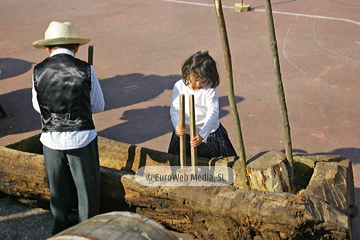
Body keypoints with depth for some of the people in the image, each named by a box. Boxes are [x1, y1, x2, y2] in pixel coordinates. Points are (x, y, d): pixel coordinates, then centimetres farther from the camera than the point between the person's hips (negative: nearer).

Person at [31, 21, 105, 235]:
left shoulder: (38, 72, -6)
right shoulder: (86, 70, -11)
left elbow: (37, 106, 7)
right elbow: (99, 106, -1)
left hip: (51, 139, 3)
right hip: (82, 137, -2)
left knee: (58, 188, 21)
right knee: (88, 187, 15)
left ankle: (61, 229, 39)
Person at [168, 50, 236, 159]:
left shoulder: (210, 90, -14)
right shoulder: (179, 86, -6)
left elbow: (213, 115, -19)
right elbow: (174, 109, -4)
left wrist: (202, 135, -32)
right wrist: (177, 125, -24)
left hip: (209, 133, -2)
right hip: (185, 134, 2)